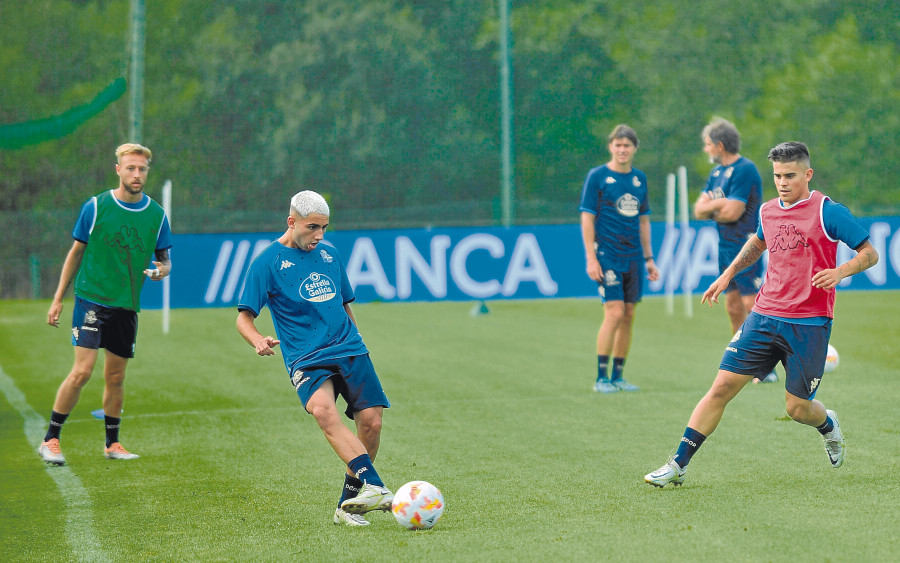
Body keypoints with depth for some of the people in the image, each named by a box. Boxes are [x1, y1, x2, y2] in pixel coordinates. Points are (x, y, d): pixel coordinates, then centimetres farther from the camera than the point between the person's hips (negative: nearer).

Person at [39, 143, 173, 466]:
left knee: (116, 377, 9)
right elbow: (76, 253, 5)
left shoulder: (156, 214, 5)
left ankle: (112, 444, 23)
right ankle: (50, 440, -3)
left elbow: (164, 258, 16)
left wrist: (162, 270, -10)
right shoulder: (96, 206, -3)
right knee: (82, 370, -14)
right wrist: (58, 299, 5)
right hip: (91, 298, -3)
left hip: (127, 305, 3)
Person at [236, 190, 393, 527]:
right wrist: (259, 342, -24)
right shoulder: (267, 262, 1)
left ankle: (348, 505, 6)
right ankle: (375, 488, -43)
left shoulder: (329, 255, 16)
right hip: (306, 359, -5)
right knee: (322, 410, -32)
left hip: (350, 350, 5)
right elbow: (244, 318, -4)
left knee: (371, 420, -9)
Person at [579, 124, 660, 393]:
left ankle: (618, 376, 13)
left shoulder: (640, 178, 12)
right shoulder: (597, 176, -3)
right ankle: (601, 378, -5)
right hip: (607, 255, -5)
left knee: (629, 316, 4)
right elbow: (587, 219, -5)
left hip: (634, 257, 5)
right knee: (614, 313, -13)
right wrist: (591, 258, -12)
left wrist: (648, 258, 16)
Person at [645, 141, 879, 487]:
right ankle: (678, 465, -3)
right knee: (723, 386, -6)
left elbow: (869, 254, -6)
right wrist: (729, 273, 24)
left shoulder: (828, 212, -8)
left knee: (797, 408, 0)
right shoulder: (767, 212, 9)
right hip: (764, 316, 4)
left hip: (809, 324, -4)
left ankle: (828, 425, 38)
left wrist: (839, 272, -23)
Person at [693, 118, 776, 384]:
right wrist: (720, 203, -9)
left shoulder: (744, 170, -14)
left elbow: (733, 212, -18)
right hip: (726, 248, 9)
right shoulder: (717, 172, 15)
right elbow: (699, 210, 9)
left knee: (752, 306, -10)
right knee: (733, 308, 10)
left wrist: (712, 208, 0)